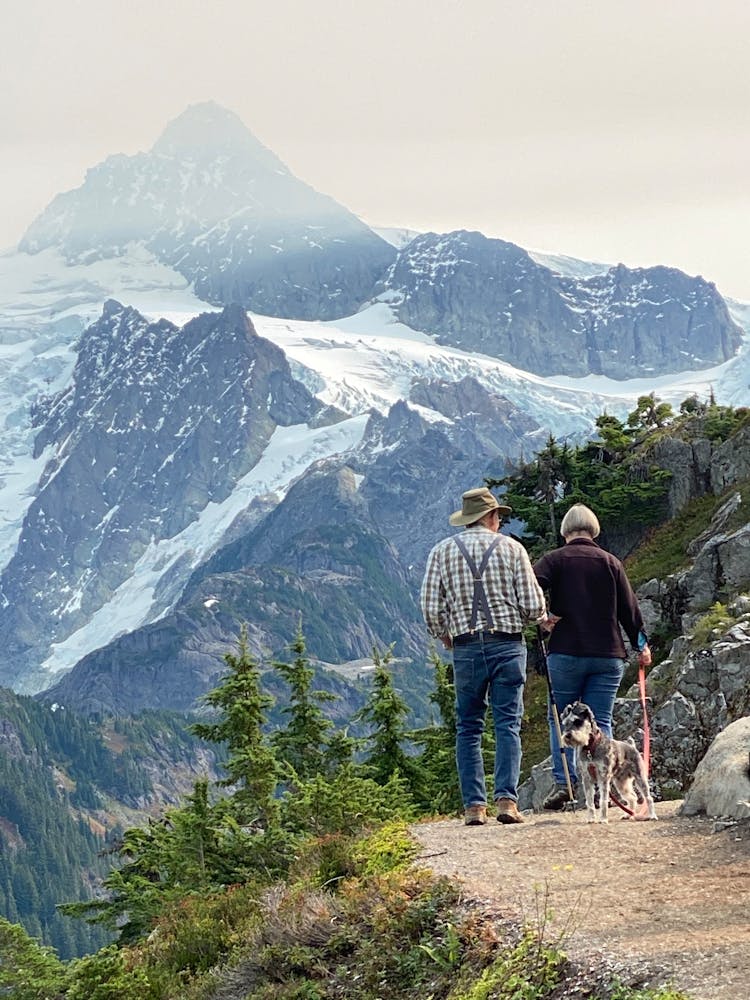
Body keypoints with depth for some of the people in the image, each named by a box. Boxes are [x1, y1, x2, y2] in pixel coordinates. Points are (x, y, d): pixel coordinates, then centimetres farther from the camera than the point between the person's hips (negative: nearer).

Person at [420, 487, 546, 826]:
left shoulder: (442, 551, 5)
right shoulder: (511, 548, 2)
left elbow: (430, 607, -1)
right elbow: (533, 606, -2)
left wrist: (444, 636, 17)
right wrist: (541, 618, 20)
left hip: (466, 648, 1)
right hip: (508, 645, -1)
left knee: (468, 728, 7)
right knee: (508, 725, 1)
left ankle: (474, 804, 2)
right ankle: (507, 798, -10)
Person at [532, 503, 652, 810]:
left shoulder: (554, 559, 1)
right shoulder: (611, 562, 8)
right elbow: (629, 607, 9)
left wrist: (540, 617, -4)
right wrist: (641, 645, 16)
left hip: (566, 652, -2)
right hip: (608, 655, 2)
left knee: (560, 719, 6)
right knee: (600, 721, 5)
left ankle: (563, 782, -6)